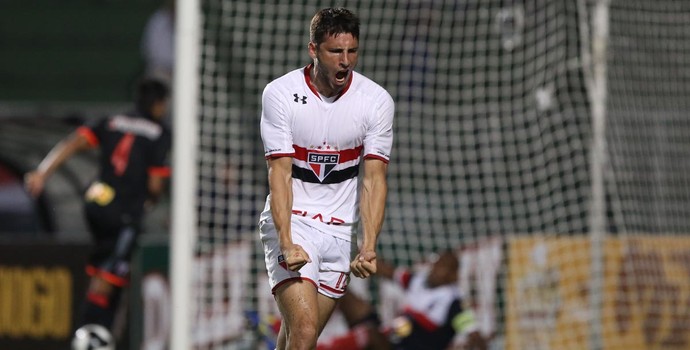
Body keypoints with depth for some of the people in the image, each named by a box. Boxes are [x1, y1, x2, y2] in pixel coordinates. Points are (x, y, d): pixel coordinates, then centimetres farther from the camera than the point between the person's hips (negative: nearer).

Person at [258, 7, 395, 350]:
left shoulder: (377, 100, -5)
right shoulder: (280, 94, -10)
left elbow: (373, 179, -8)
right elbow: (280, 173, -14)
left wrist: (368, 247, -21)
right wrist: (286, 242, -26)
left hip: (340, 231, 3)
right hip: (290, 223, -3)